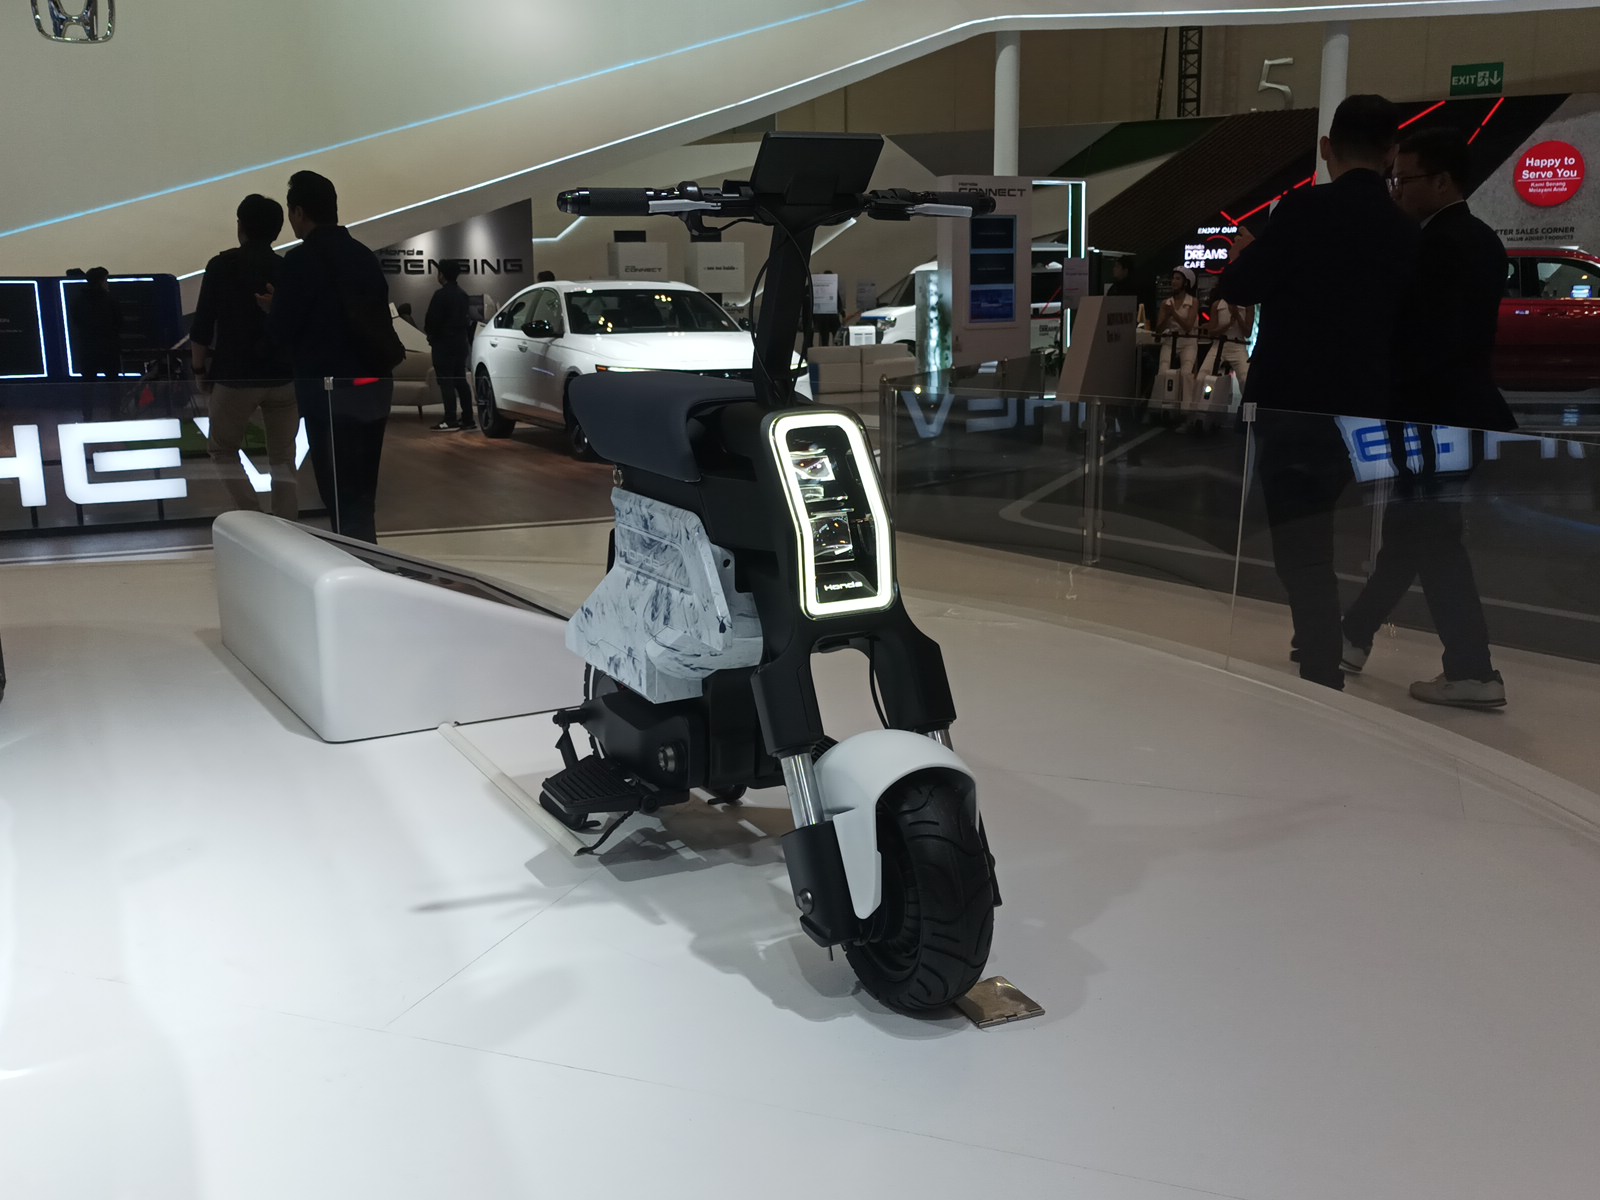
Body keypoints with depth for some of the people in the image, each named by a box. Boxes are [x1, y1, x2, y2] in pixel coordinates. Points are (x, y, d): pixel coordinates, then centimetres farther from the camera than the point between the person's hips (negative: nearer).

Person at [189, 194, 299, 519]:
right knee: (283, 459, 8)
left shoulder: (222, 265, -4)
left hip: (236, 377, -3)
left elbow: (202, 326, -6)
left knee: (222, 450, 14)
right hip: (285, 377, 3)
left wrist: (200, 370, 5)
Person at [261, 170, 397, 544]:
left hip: (329, 387, -7)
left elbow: (283, 330, -9)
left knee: (341, 494, -5)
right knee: (361, 491, 14)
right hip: (374, 383, 7)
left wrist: (275, 306, 14)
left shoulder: (300, 260, -10)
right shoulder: (365, 256, 11)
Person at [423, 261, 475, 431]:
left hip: (443, 343, -8)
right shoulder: (463, 295, 13)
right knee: (460, 381, 11)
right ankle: (467, 418, 10)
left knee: (446, 381, -7)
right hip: (461, 342, 8)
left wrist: (430, 333, 4)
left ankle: (450, 420, -11)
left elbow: (431, 320, -15)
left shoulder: (441, 295, -14)